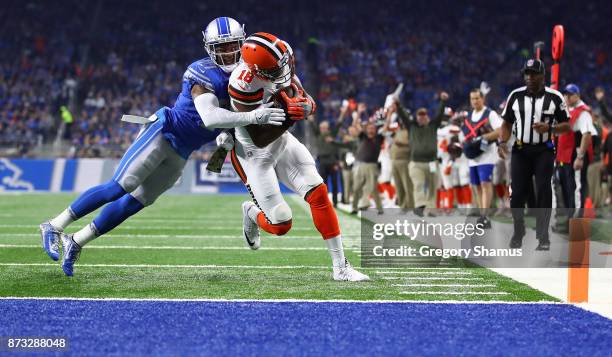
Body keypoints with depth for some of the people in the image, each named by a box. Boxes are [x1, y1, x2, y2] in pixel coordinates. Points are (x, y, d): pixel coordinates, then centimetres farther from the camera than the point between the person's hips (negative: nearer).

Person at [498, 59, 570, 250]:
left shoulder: (555, 97, -2)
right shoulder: (515, 96, 5)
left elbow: (566, 125, 1)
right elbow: (507, 123, 12)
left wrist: (549, 128, -17)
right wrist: (502, 142, -4)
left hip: (544, 151, -2)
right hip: (520, 150, 2)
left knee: (543, 193, -5)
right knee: (517, 194, 1)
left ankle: (543, 237, 2)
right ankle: (517, 234, 18)